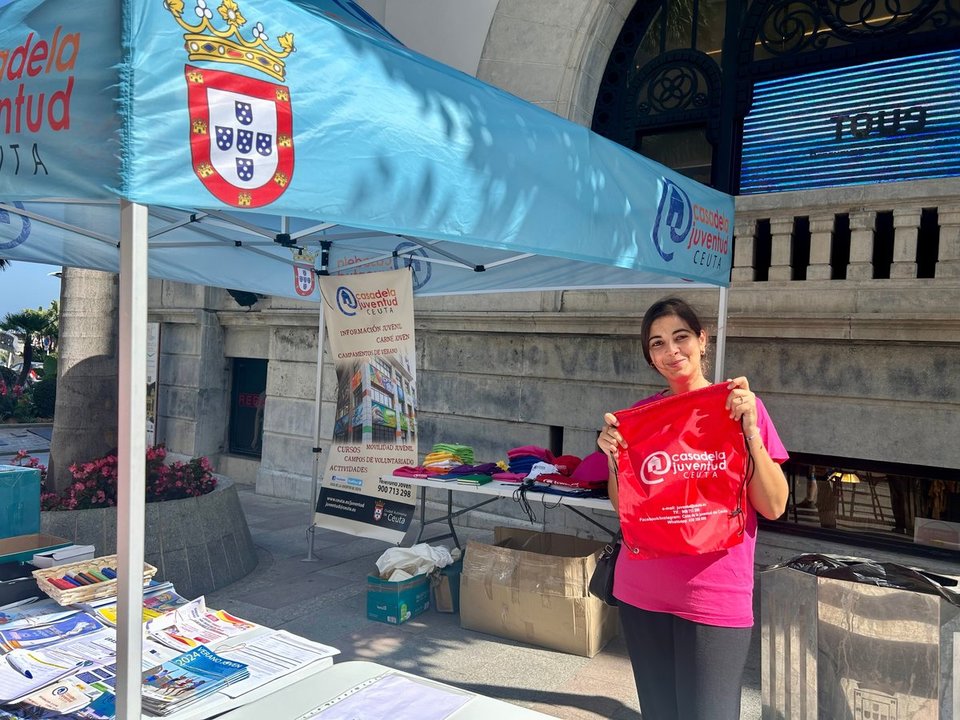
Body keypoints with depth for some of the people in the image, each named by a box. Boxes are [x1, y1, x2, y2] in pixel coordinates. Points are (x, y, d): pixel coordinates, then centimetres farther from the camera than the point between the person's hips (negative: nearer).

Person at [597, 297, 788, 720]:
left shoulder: (740, 406, -4)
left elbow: (773, 507, -8)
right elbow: (624, 508, 7)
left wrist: (750, 428, -19)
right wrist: (613, 456, -11)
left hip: (715, 600, -3)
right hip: (642, 593, 3)